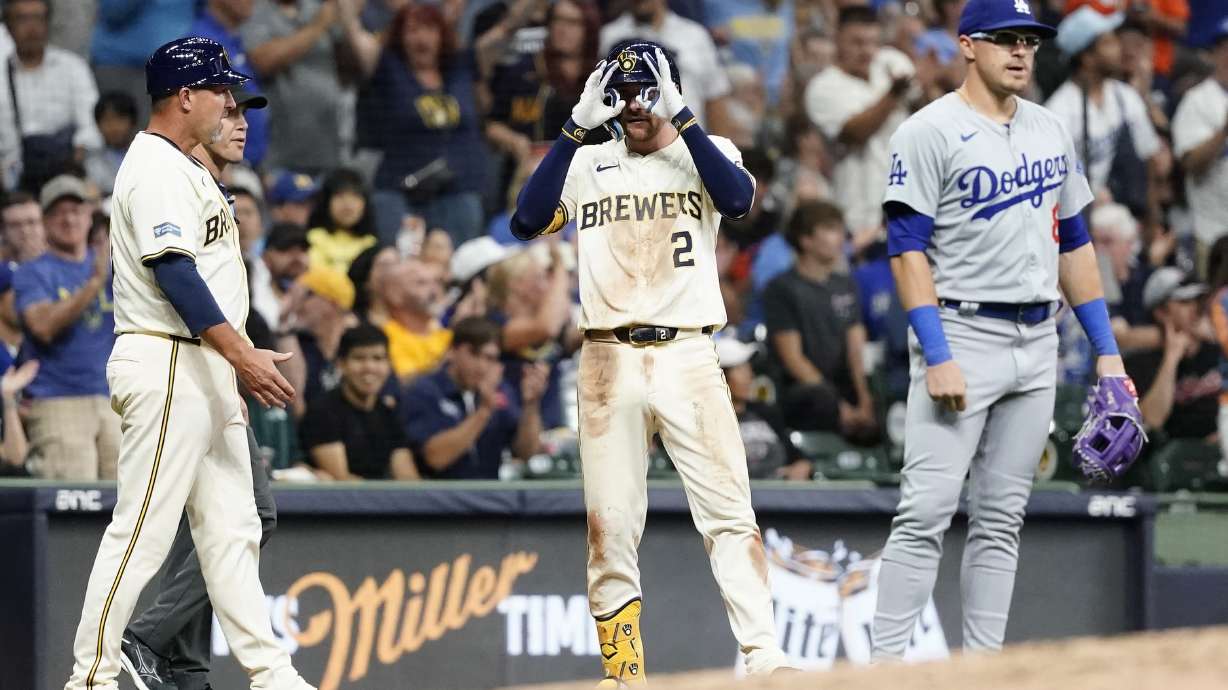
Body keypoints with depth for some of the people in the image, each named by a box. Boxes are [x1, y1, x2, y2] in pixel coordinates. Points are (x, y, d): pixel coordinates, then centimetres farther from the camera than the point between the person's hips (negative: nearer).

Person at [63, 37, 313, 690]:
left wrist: (238, 360, 20)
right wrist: (242, 354, -26)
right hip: (167, 368, -11)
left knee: (233, 530, 9)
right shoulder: (156, 168, -13)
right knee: (142, 531, -9)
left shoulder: (186, 169, 20)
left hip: (207, 371, 11)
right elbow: (173, 272, -22)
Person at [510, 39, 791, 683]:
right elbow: (527, 221, -5)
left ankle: (764, 661, -13)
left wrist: (679, 117, -15)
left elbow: (738, 200, -14)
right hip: (609, 362, 2)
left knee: (730, 515, -9)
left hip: (687, 357, -2)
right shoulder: (587, 164, 12)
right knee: (609, 529, 0)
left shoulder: (706, 152, 8)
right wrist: (577, 127, -9)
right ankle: (623, 675, 5)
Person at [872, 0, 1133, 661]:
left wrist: (1106, 351, 13)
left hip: (1037, 345, 7)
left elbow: (1073, 243, 19)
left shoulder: (1050, 130, 13)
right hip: (962, 335, -6)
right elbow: (908, 249, -12)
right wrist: (936, 358, -20)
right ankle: (885, 662, -13)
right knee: (926, 511, -12)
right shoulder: (930, 132, -7)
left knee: (1001, 519, 7)